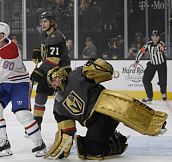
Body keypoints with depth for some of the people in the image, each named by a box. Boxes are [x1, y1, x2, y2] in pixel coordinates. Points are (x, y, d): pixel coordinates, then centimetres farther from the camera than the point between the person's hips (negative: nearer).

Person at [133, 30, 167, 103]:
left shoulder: (161, 43, -20)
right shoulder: (148, 44, -9)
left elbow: (164, 51, -39)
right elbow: (141, 51, 0)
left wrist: (162, 49, -63)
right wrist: (136, 61, 0)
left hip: (162, 65, -3)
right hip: (152, 64, 3)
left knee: (162, 82, -3)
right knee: (145, 80, -8)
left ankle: (163, 92, 33)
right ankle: (149, 97, 2)